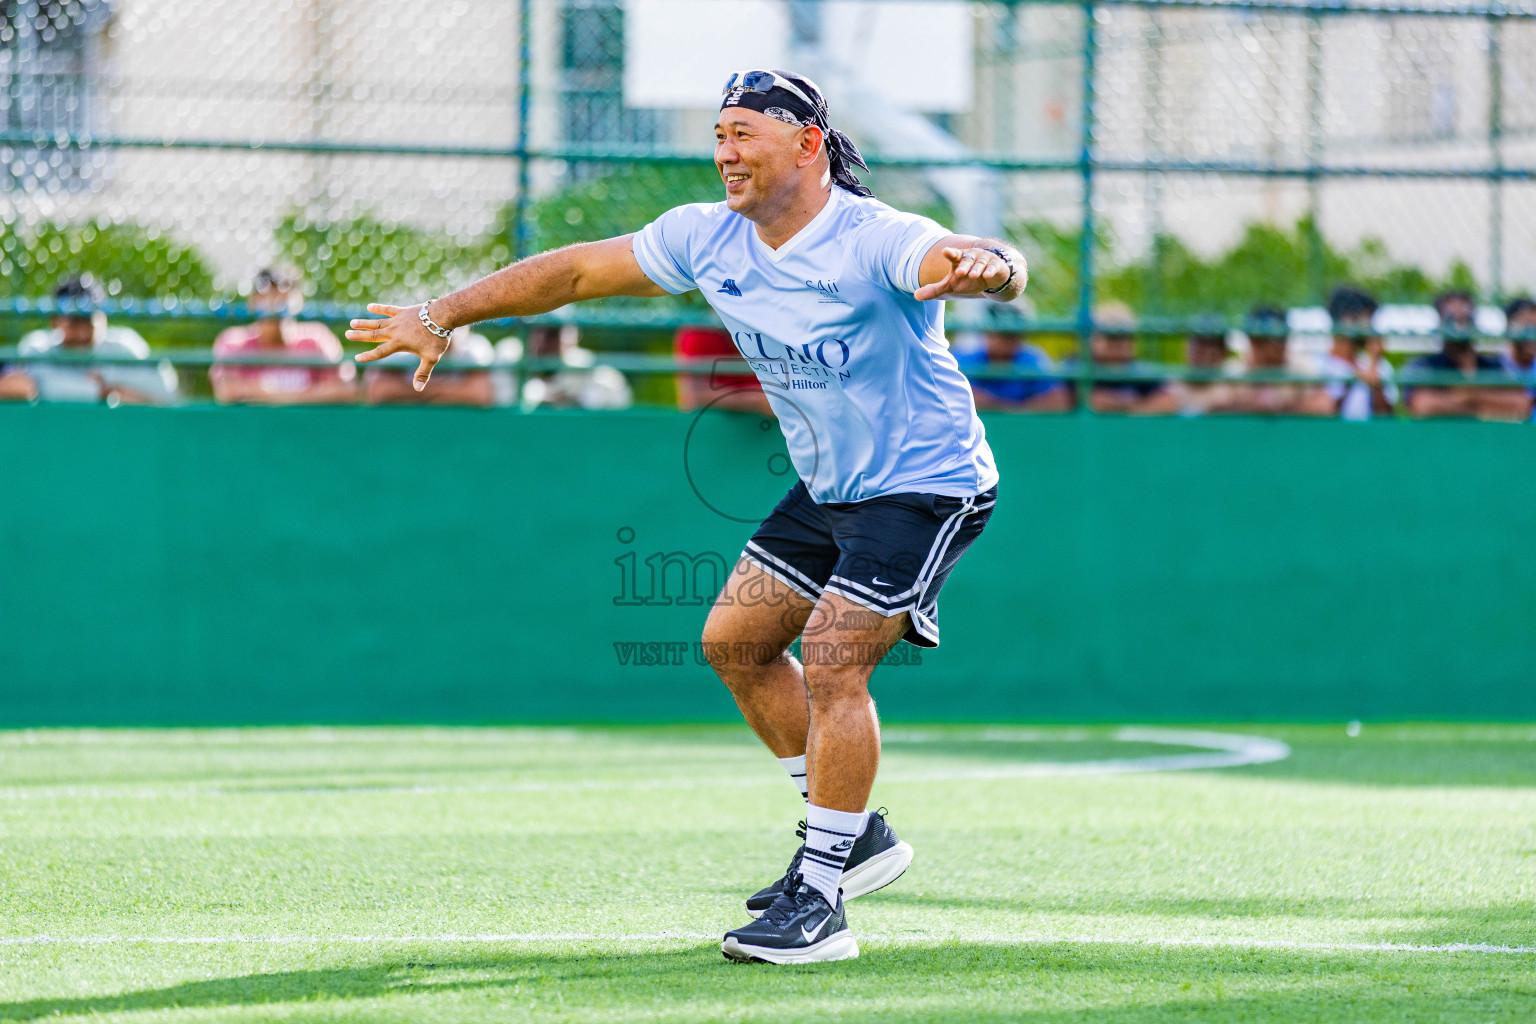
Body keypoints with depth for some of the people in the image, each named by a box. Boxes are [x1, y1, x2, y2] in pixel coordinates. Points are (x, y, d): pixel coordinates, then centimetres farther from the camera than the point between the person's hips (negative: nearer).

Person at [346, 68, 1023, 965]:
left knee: (831, 664, -20)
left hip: (924, 486, -9)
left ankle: (821, 902, -14)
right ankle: (856, 832, 23)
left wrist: (989, 267, -71)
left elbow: (986, 261, -46)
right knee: (734, 640, 12)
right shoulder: (708, 239, -4)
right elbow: (576, 271, 6)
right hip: (828, 489, 9)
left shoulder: (875, 242, -27)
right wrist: (443, 316, 6)